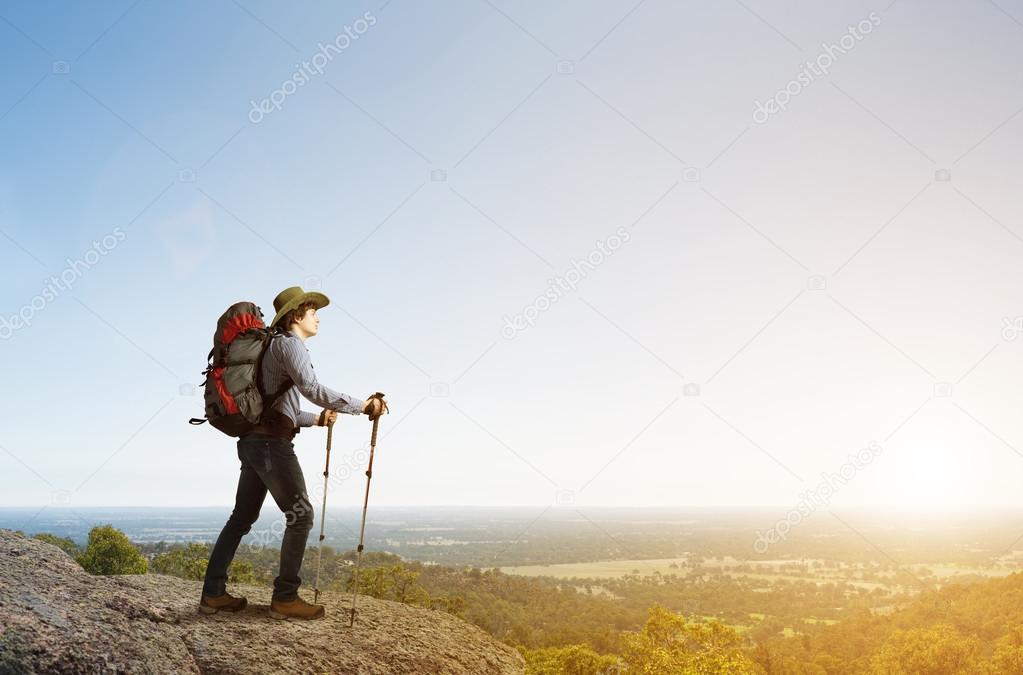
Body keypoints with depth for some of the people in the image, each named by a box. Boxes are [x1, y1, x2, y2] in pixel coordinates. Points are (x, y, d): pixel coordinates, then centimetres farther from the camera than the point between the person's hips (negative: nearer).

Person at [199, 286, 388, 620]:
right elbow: (312, 388, -23)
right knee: (301, 515, -5)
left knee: (242, 517, 12)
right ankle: (285, 598, -2)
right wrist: (361, 405, -22)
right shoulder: (289, 343, -7)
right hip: (272, 442, -10)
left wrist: (316, 418, 24)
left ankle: (213, 593, 15)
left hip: (253, 440, 10)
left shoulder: (276, 347, 24)